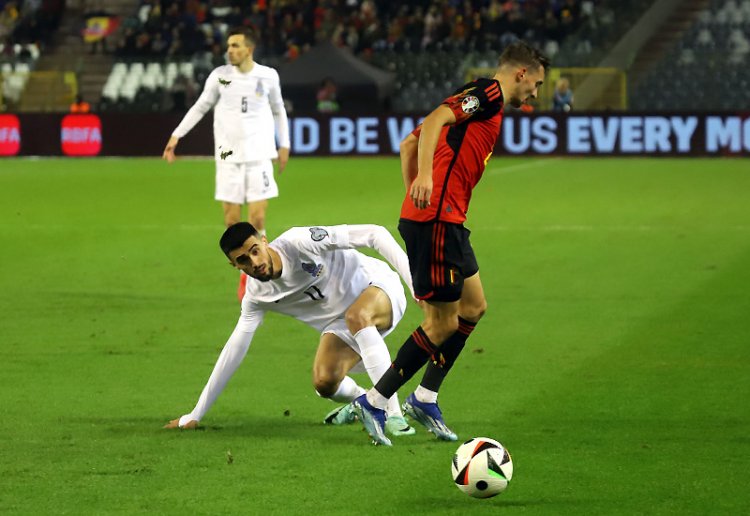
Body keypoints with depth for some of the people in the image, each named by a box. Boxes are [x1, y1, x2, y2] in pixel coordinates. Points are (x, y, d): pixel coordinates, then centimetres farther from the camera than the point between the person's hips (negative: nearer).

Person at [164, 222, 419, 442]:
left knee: (357, 316, -39)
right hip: (339, 322, 5)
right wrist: (195, 415, 1)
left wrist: (413, 278, -32)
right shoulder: (257, 295, -8)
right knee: (324, 382, -19)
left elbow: (374, 234, -25)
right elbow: (234, 350, 1)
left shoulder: (299, 242, -26)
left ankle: (393, 414, -34)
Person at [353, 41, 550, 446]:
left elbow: (409, 143, 24)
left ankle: (424, 399, 21)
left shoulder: (483, 102, 23)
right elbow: (435, 120, -24)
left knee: (473, 307, 17)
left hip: (448, 221, 11)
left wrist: (414, 193, 18)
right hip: (437, 220, -11)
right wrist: (425, 176, -35)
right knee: (442, 324, -5)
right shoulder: (489, 93, -6)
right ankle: (374, 403, 2)